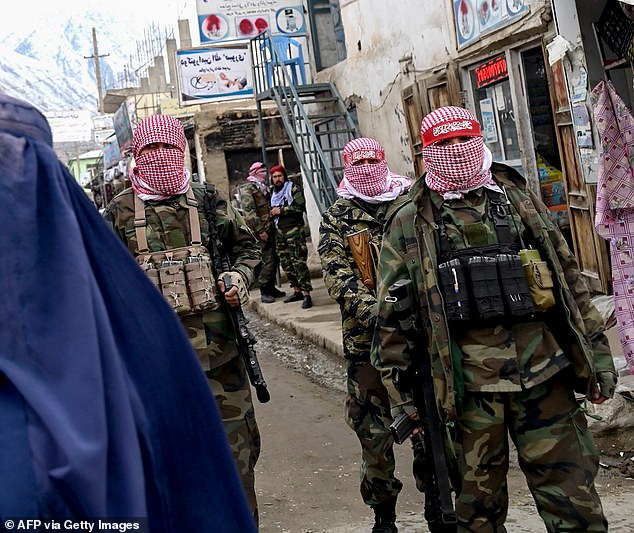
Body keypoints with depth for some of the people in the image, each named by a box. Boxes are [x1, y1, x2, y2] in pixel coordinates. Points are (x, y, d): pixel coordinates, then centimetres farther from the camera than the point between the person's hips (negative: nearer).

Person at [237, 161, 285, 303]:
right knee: (267, 260, -11)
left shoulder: (263, 188, 21)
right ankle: (264, 291, -4)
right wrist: (260, 230, -19)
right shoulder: (247, 188, -7)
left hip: (270, 229, 9)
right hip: (260, 231, -9)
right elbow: (249, 211, -15)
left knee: (274, 259, 10)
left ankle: (271, 287, 21)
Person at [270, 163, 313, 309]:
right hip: (279, 232, 8)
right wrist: (272, 212, 9)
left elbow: (300, 207, -16)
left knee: (299, 262, -13)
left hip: (294, 230, -8)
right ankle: (297, 291, 20)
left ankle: (306, 294, -15)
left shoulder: (294, 189, -3)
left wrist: (281, 210, -13)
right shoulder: (274, 193, 18)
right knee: (286, 263, 9)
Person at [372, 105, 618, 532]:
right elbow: (392, 314, 4)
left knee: (573, 496, 5)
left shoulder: (520, 199, 12)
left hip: (543, 371, 2)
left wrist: (597, 353, 10)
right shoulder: (410, 223, 4)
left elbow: (570, 277, 13)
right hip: (468, 382, -1)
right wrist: (398, 388, 1)